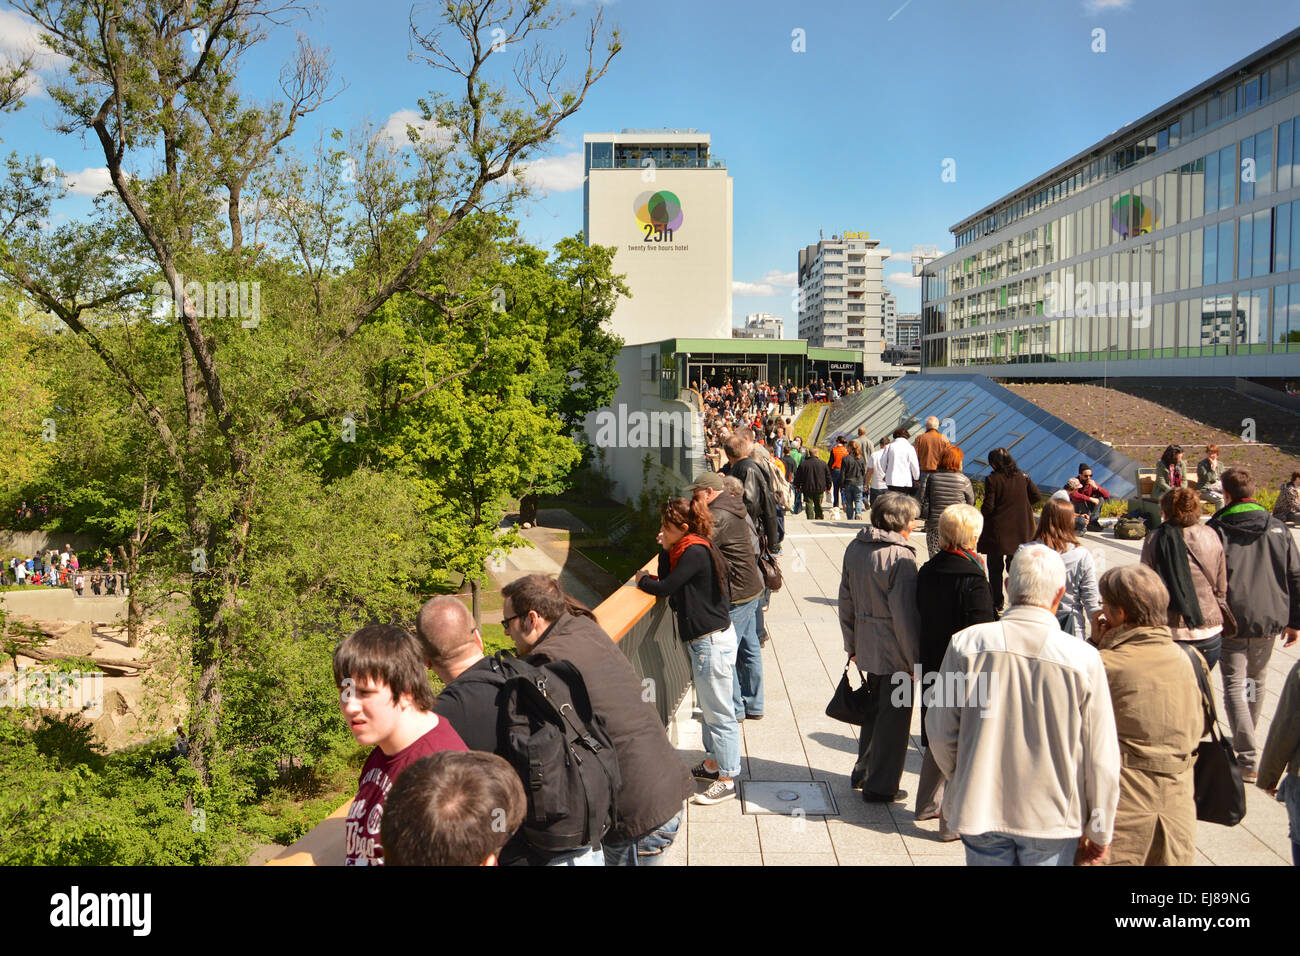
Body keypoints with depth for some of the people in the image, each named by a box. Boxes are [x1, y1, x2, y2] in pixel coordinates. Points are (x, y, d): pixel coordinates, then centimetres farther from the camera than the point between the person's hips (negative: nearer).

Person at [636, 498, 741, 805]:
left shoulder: (695, 553, -20)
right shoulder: (691, 550, 10)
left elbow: (665, 588, -19)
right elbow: (670, 584, 10)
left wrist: (642, 580, 1)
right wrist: (665, 549, 1)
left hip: (713, 641, -11)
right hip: (705, 641, 11)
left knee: (719, 712, -2)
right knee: (709, 708, 21)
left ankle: (726, 780, 7)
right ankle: (712, 763, 36)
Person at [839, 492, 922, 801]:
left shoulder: (854, 549, 4)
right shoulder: (900, 558, -19)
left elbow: (846, 602, 11)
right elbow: (906, 615, -19)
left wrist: (851, 645, 20)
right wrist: (916, 662, -12)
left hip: (866, 646, 7)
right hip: (895, 651, -7)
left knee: (874, 709, 23)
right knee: (893, 716, 6)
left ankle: (863, 772, 35)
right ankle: (880, 787, 16)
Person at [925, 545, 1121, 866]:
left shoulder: (966, 644, -13)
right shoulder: (1084, 659, -15)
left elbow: (940, 733, -5)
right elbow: (1101, 758, -8)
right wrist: (1099, 832, 5)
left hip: (980, 811, 1)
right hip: (1053, 816, -1)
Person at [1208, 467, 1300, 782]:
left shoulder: (1216, 529, -6)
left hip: (1231, 621, -4)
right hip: (1269, 618, 4)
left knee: (1234, 686, -3)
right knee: (1257, 680, 22)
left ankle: (1247, 758, -12)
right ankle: (1246, 739, 39)